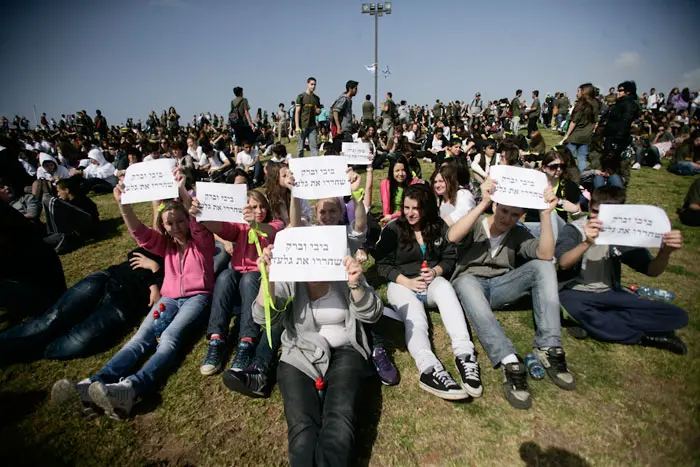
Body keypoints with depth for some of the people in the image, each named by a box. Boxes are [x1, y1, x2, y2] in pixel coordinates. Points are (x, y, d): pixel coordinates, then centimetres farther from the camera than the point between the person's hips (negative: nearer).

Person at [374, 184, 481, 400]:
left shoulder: (439, 226, 7)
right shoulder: (393, 229, -2)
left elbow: (450, 258, 7)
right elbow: (382, 264, -4)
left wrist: (435, 271, -15)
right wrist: (407, 281, -18)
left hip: (432, 281, 2)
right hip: (401, 284, -2)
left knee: (445, 286, -35)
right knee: (414, 318, -34)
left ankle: (464, 354, -49)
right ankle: (429, 369, -61)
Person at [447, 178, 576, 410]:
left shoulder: (519, 234, 7)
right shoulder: (476, 225, -2)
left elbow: (546, 254, -14)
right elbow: (452, 237, -27)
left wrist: (546, 214, -21)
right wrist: (483, 203, -31)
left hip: (501, 287, 4)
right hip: (470, 283, -3)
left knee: (542, 266, -18)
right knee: (466, 280, -40)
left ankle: (548, 348, -25)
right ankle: (510, 363, -51)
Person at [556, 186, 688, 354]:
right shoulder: (574, 230, -8)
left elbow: (652, 271, -3)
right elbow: (563, 263, -25)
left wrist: (665, 252, -25)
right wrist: (587, 243, -44)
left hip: (610, 295, 5)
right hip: (576, 294, -4)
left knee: (678, 316, -11)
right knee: (569, 305, -41)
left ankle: (591, 322, -20)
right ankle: (643, 337, -21)